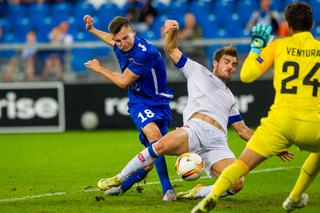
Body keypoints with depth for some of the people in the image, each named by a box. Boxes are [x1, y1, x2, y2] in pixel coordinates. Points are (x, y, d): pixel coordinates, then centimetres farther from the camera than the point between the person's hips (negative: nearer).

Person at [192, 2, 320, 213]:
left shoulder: (279, 45, 5)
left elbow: (246, 75, 4)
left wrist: (256, 46, 17)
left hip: (281, 121, -1)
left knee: (243, 164, -3)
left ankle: (214, 195, -30)